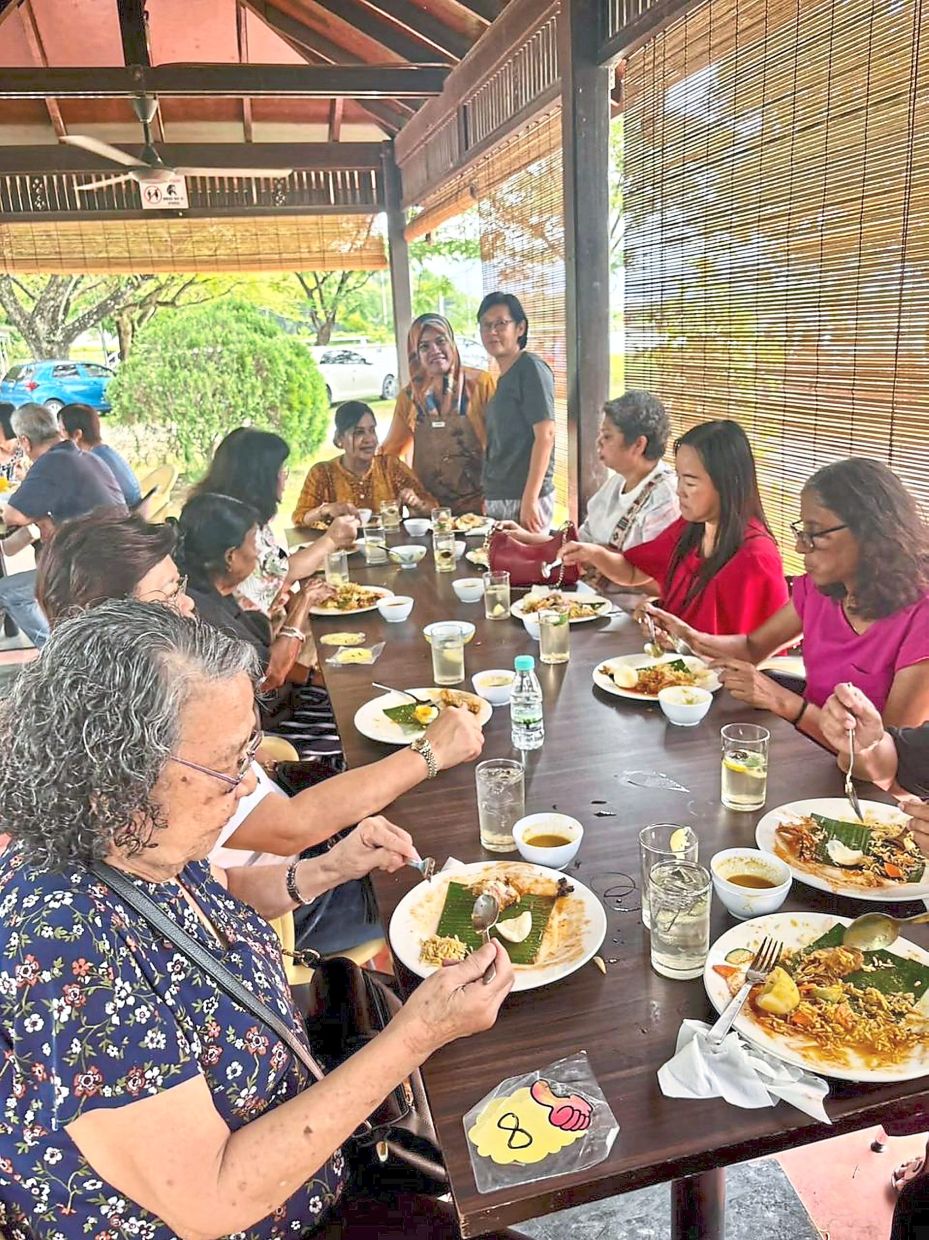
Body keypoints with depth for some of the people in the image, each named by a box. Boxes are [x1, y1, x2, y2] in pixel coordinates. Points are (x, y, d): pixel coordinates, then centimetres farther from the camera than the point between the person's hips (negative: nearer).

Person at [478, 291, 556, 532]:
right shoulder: (504, 379, 17)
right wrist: (488, 498, 17)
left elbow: (545, 435, -16)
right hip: (497, 500, 9)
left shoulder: (531, 368, -8)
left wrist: (529, 501, -20)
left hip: (523, 498, -8)